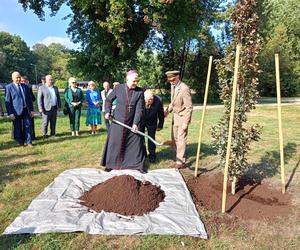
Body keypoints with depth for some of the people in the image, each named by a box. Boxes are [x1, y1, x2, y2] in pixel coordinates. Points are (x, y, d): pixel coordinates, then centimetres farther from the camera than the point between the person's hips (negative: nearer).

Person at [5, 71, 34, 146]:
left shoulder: (25, 86, 11)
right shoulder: (9, 87, -2)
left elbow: (29, 99, 12)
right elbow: (7, 101, -5)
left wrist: (31, 110, 6)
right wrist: (10, 113, -11)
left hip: (26, 110, 3)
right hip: (16, 111, -3)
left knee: (28, 126, 2)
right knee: (18, 128, 7)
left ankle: (29, 142, 9)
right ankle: (20, 143, 20)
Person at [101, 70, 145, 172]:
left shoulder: (140, 92, -7)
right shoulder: (118, 88, -5)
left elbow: (139, 109, -12)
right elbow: (108, 100, 9)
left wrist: (136, 123, -20)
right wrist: (107, 112, -4)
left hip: (132, 123, 0)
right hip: (118, 122, 0)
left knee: (136, 143, 4)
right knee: (114, 143, 8)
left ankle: (138, 164, 22)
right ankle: (110, 164, 26)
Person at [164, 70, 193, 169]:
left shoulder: (184, 89, -20)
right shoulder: (173, 87, 5)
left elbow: (189, 107, -19)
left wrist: (185, 123, -20)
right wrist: (167, 110, 0)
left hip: (182, 117, -8)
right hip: (175, 116, 8)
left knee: (181, 139, -3)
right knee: (174, 138, 15)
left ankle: (181, 161, 8)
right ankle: (180, 155, 33)